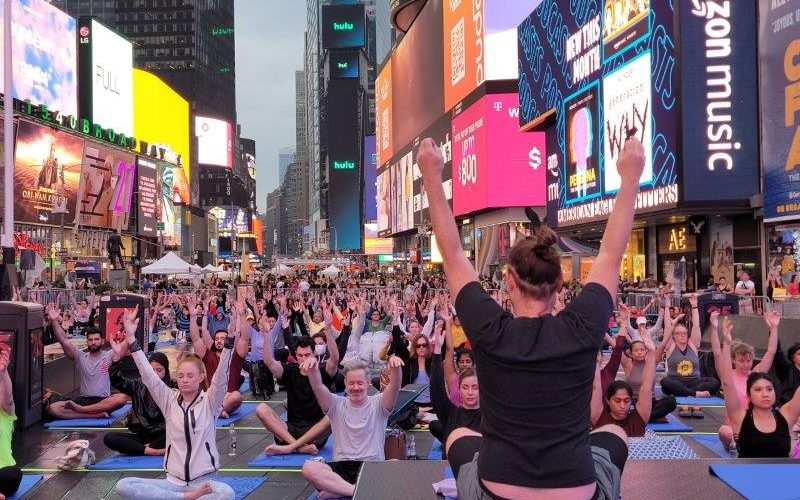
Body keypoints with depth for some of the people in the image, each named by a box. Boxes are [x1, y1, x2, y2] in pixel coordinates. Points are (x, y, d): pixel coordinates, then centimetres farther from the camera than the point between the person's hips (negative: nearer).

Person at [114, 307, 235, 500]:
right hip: (173, 481, 3)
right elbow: (148, 375, -1)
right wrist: (131, 338, -9)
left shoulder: (209, 401, 1)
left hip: (204, 481, -3)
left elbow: (222, 375, -14)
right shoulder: (170, 400, 7)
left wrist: (229, 340, -28)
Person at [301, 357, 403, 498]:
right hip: (341, 466, 0)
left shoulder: (378, 404, 5)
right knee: (308, 468, -28)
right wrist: (312, 368, -33)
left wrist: (396, 367, -37)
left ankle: (338, 488, -26)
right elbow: (318, 387, -10)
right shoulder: (337, 404, 8)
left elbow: (394, 387, -14)